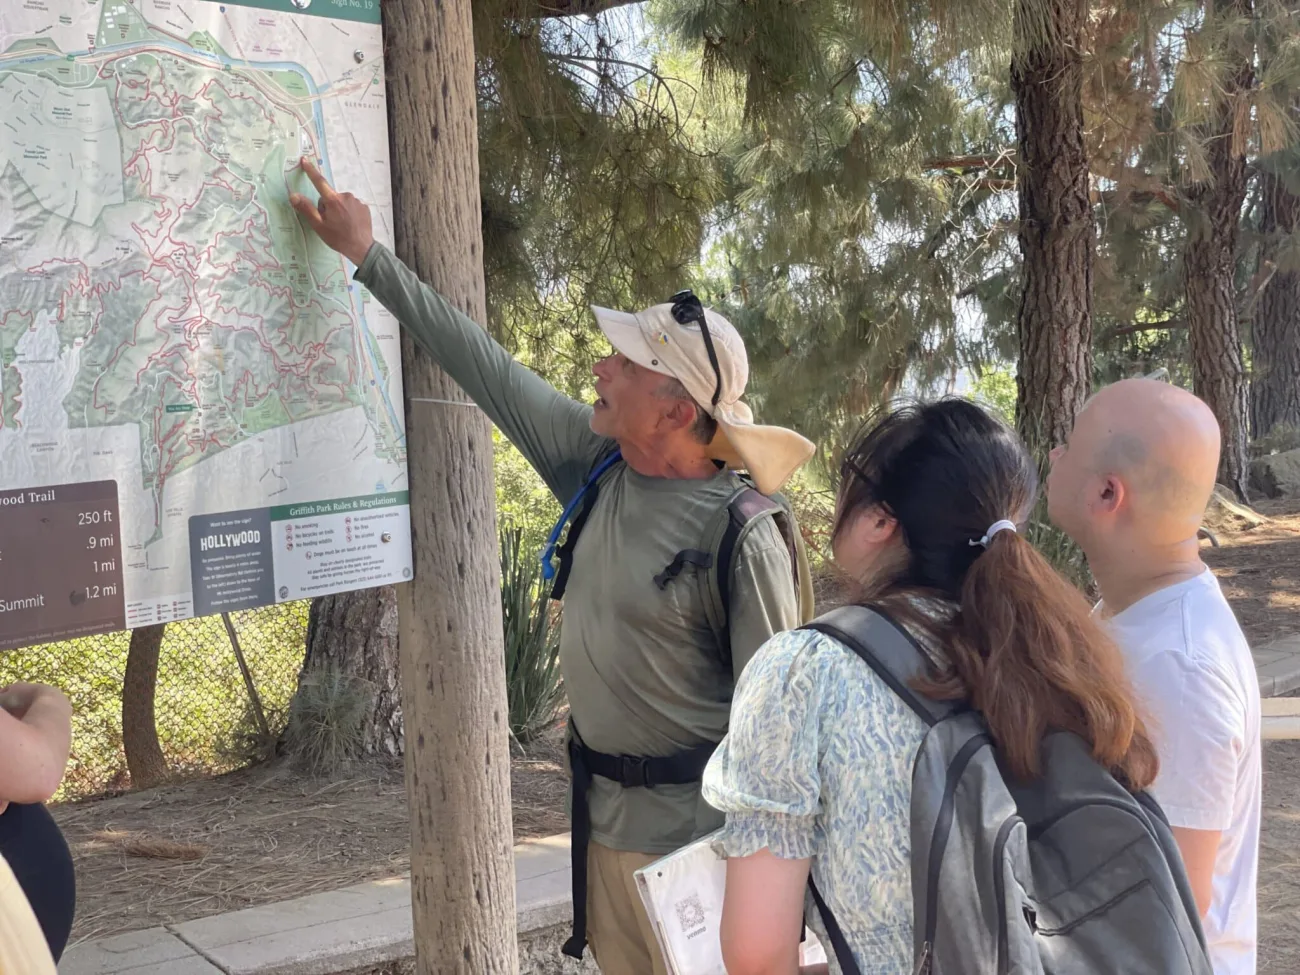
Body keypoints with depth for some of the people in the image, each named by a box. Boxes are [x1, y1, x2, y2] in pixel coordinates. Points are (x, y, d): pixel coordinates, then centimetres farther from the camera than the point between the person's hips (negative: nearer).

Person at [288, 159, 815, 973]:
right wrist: (368, 256, 10)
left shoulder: (742, 540, -20)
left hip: (695, 831, -7)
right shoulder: (596, 463, -1)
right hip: (605, 815, 7)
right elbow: (486, 368, 5)